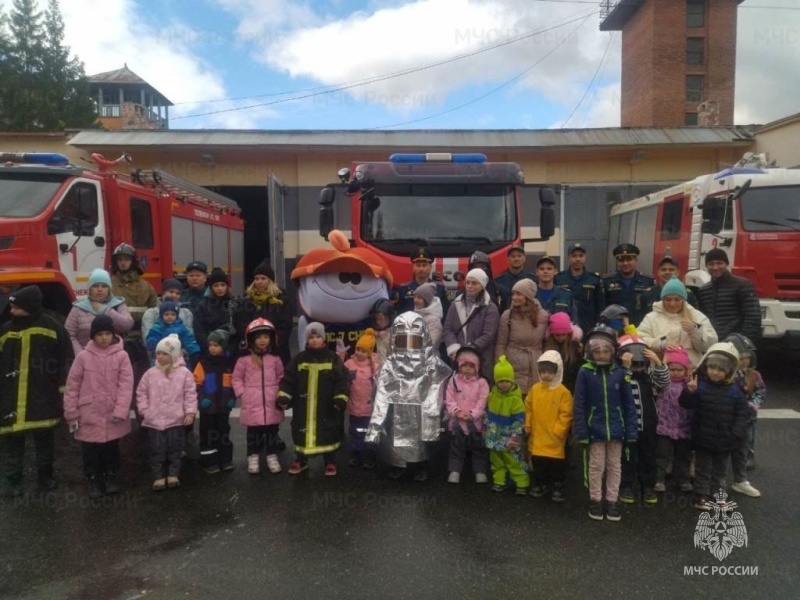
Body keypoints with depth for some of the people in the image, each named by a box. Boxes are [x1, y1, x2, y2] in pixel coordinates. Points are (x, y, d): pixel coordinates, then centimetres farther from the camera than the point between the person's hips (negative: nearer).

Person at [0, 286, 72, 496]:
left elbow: (65, 361, -1)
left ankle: (46, 474, 29)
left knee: (45, 438, 12)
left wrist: (65, 392, -3)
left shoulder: (52, 328, -5)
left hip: (43, 398, -1)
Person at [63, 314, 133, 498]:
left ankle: (110, 476, 33)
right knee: (90, 450, 10)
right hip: (89, 414, 0)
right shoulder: (83, 356, -5)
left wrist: (120, 411, -16)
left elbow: (126, 385, -9)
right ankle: (92, 479, 29)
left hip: (112, 415, 0)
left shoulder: (121, 355, -7)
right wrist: (71, 413, 0)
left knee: (111, 448, 14)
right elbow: (72, 386, 0)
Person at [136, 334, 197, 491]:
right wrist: (144, 410, 0)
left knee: (174, 448, 9)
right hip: (154, 420, 2)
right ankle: (158, 477, 19)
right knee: (156, 450, 7)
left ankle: (173, 475, 23)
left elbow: (190, 394, -5)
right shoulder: (151, 373, 0)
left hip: (175, 420, -2)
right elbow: (141, 393, 7)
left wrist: (190, 412, -10)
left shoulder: (184, 373, -6)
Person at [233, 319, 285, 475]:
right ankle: (253, 457, 20)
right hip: (252, 405, -1)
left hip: (272, 404, 2)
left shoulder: (275, 360, 3)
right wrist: (242, 394, -4)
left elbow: (281, 378, 12)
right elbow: (237, 378, 4)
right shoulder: (244, 360, -3)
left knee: (272, 431, 10)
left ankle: (272, 456, 22)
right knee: (254, 432, 8)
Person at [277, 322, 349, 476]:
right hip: (303, 407, 2)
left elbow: (342, 380, -5)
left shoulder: (333, 358, -3)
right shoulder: (299, 359, 1)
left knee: (328, 433, 7)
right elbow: (288, 380, 3)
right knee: (301, 433, 11)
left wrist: (341, 398, -14)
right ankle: (301, 460, 30)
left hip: (327, 407, -1)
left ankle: (330, 462, 24)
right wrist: (283, 396, -7)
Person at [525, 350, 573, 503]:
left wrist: (557, 430, -16)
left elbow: (566, 415, -12)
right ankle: (541, 484, 33)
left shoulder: (563, 392, -13)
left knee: (557, 464, 7)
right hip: (537, 436, 4)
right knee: (538, 462, 15)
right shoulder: (535, 389, 1)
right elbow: (528, 408, 11)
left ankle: (557, 487, 25)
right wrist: (527, 425, 6)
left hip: (554, 438, -4)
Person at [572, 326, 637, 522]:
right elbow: (579, 405, -7)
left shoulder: (620, 373, -4)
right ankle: (595, 501, 25)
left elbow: (629, 404, 1)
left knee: (615, 466, 14)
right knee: (596, 466, 10)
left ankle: (612, 501, 28)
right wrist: (581, 432, -10)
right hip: (595, 429, -2)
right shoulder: (585, 372, -9)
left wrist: (631, 431, -2)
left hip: (616, 429, 2)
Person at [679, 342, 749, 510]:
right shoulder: (700, 385, -12)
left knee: (720, 470, 18)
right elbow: (686, 404, -21)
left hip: (724, 439, 3)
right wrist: (689, 391, -41)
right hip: (703, 438, -2)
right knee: (703, 469, 9)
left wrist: (736, 434, -10)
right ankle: (702, 496, 18)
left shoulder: (734, 390, -4)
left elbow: (741, 414, -2)